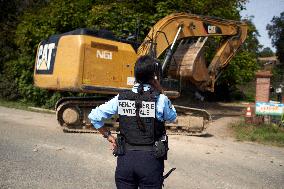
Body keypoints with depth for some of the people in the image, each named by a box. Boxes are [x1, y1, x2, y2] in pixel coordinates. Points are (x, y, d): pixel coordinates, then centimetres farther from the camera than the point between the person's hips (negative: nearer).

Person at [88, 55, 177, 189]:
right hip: (151, 159, -2)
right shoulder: (160, 99, -12)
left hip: (125, 159, 3)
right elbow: (172, 117, 8)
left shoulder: (120, 98, -4)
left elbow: (94, 116, -1)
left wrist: (108, 136, 8)